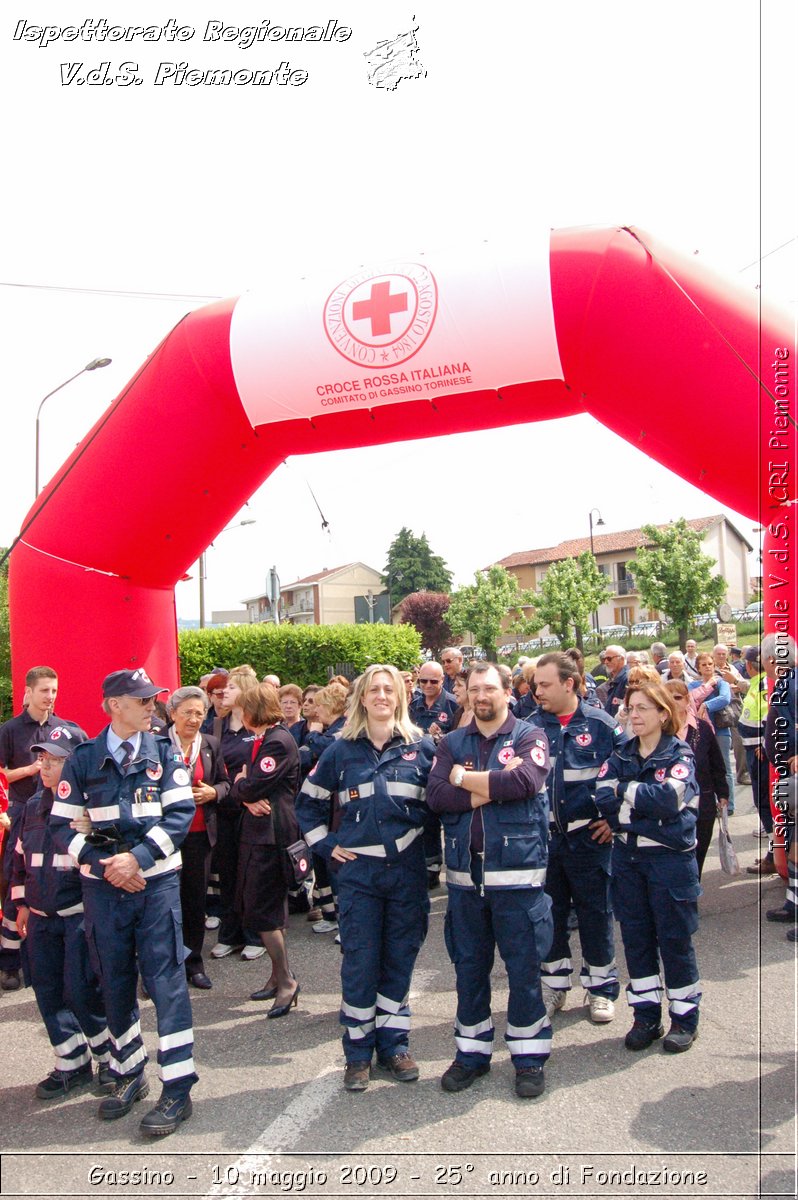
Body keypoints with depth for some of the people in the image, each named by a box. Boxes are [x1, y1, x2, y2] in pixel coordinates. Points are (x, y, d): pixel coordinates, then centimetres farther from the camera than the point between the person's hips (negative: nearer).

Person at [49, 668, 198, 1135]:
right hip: (103, 886, 2)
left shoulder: (163, 752, -1)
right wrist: (102, 862, -14)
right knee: (115, 984, 13)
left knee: (166, 981, -1)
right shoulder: (83, 759, 0)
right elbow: (61, 825, 0)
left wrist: (138, 856, -18)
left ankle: (178, 1089, 8)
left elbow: (182, 812, -7)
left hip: (157, 881, -1)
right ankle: (129, 1075, 31)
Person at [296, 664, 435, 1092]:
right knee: (359, 962, 4)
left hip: (407, 867, 1)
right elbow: (308, 802, 12)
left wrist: (428, 839, -2)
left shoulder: (420, 746, 2)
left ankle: (394, 1044, 25)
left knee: (400, 958, 10)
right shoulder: (342, 751, 3)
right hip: (358, 869, 0)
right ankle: (358, 1052, 18)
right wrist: (326, 844, 4)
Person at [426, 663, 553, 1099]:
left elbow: (523, 782, -21)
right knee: (468, 966, 14)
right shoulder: (451, 744, 8)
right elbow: (436, 795, -7)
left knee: (523, 968, 6)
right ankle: (472, 1051, 30)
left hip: (516, 873, -3)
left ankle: (529, 1055, 23)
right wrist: (493, 788, -15)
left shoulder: (529, 737, -2)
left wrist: (465, 778, -10)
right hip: (463, 874, 3)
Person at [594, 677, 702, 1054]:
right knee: (636, 938, 10)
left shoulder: (680, 756, -4)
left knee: (674, 938, 5)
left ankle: (685, 1018, 22)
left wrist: (624, 791, -13)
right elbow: (602, 801, -9)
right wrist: (649, 803, -17)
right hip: (627, 858, 4)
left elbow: (668, 798, -23)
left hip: (670, 859, -4)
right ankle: (646, 1016, 24)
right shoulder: (619, 757, 6)